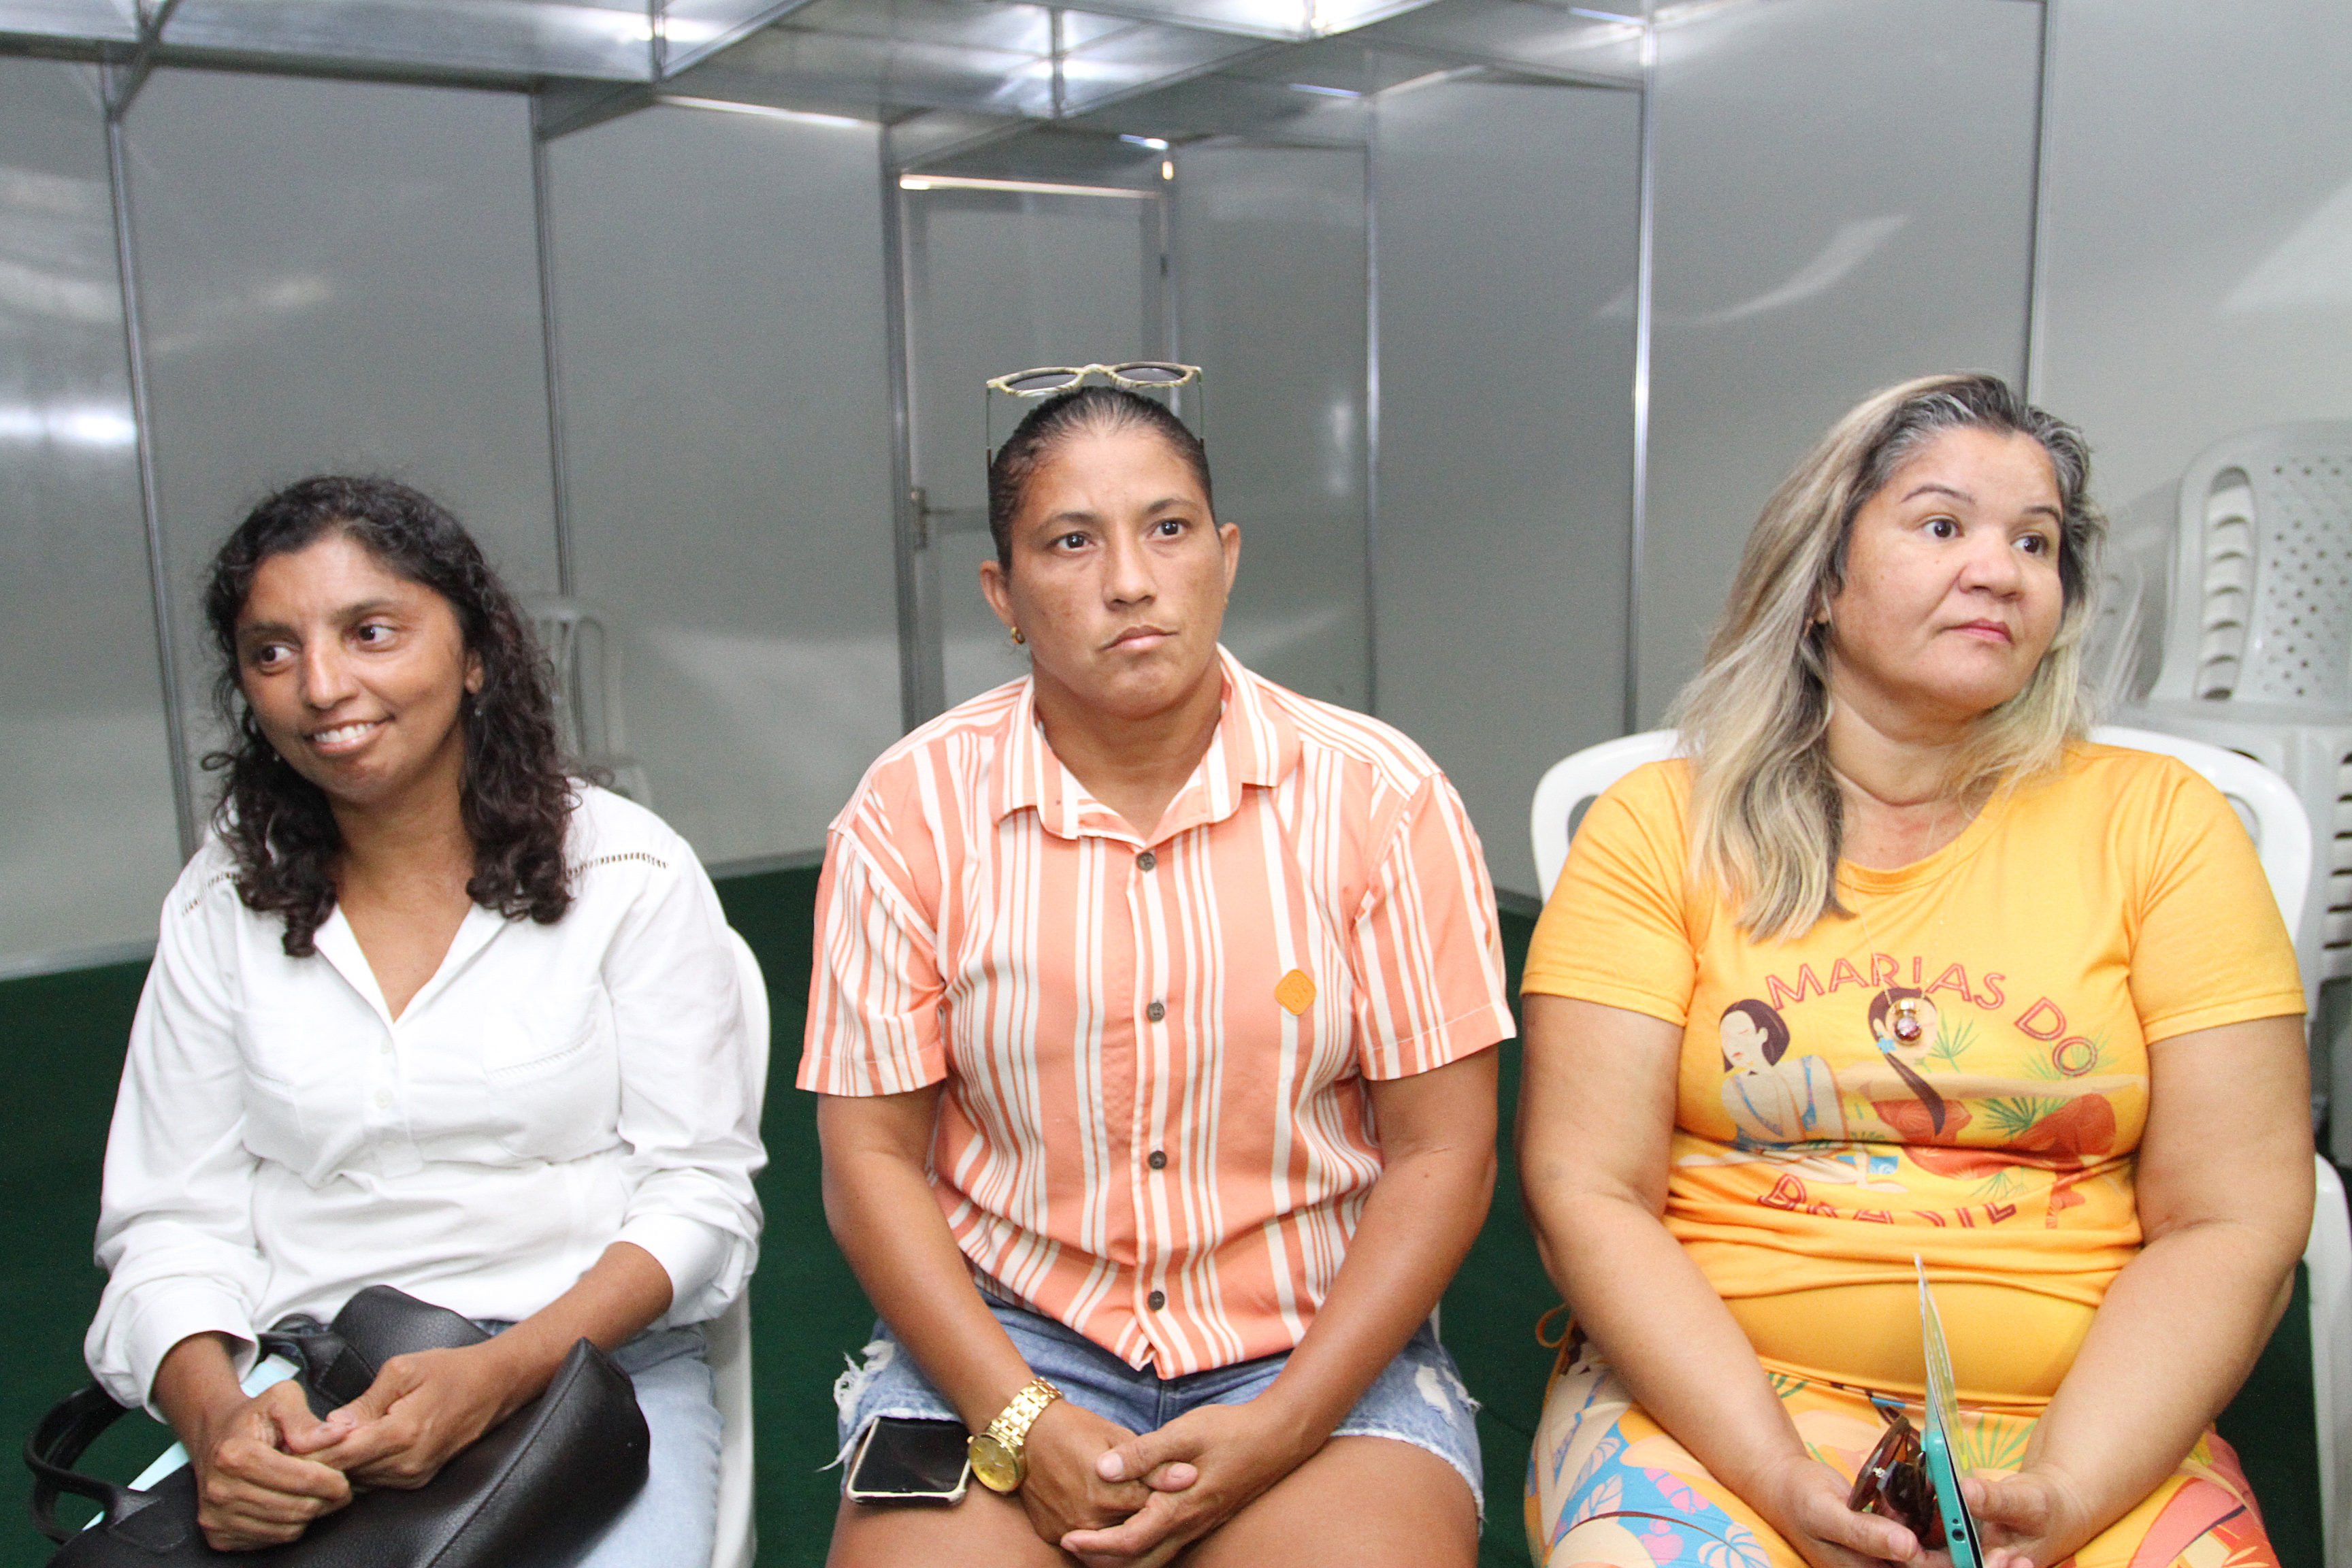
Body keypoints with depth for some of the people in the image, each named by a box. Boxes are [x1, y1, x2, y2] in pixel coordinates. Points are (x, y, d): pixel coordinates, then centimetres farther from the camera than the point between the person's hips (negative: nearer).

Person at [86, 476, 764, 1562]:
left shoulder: (629, 874, -1)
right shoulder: (221, 904, 8)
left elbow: (701, 1190, -4)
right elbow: (171, 1220, 5)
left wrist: (500, 1373, -18)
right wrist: (216, 1419, -14)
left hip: (591, 1365, -2)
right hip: (300, 1406, 3)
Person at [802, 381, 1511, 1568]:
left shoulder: (1381, 796, -4)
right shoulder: (909, 811, -2)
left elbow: (1440, 1154, -3)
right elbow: (872, 1156, -1)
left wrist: (1283, 1427, -13)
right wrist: (1024, 1423, -12)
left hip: (1318, 1347, 0)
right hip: (1003, 1337, 0)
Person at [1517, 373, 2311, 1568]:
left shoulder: (2161, 825, 5)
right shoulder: (1658, 828, 0)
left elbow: (2232, 1223, 1)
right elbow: (1585, 1190, -5)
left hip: (2081, 1433, 2)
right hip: (1711, 1402, -1)